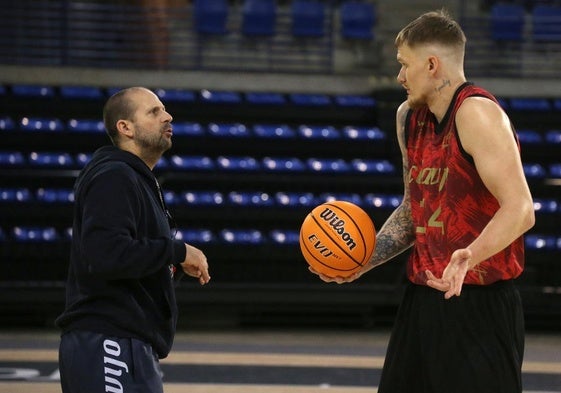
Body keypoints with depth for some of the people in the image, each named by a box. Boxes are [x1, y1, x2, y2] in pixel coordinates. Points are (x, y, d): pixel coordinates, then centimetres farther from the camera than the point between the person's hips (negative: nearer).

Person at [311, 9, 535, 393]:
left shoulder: (476, 113, -16)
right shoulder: (409, 117, 11)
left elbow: (520, 210, -26)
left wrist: (469, 257, -41)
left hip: (479, 307, -8)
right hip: (422, 299, 8)